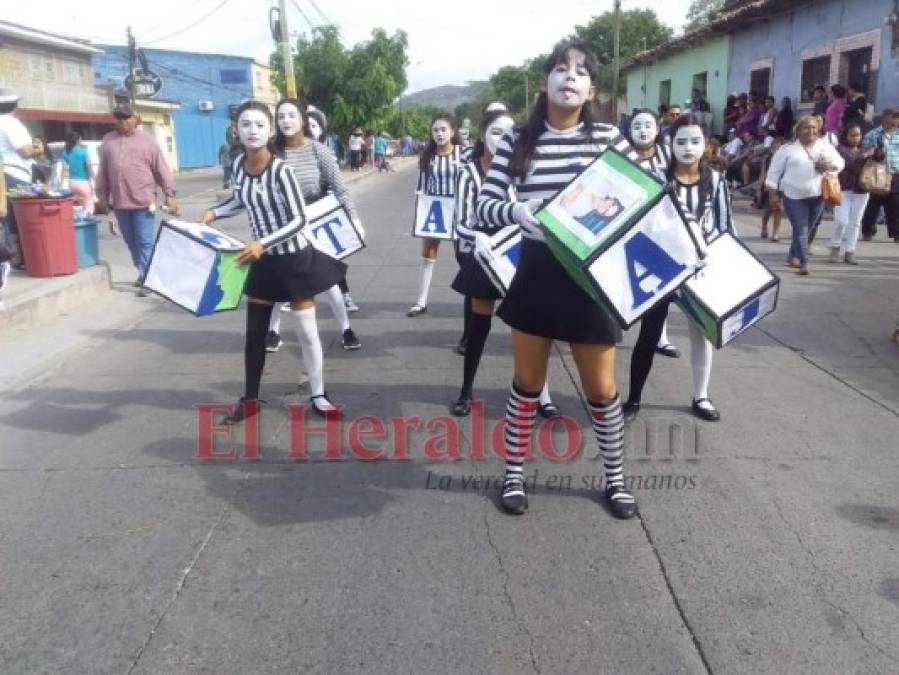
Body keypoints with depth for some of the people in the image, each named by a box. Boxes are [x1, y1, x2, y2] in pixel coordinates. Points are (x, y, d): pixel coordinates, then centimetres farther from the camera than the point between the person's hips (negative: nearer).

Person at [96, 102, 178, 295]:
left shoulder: (147, 140, 3)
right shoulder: (108, 141, 12)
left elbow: (162, 170, 1)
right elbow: (103, 172, 16)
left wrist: (169, 194, -5)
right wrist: (102, 197, 15)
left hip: (143, 201, -4)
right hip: (120, 202, 4)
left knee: (145, 243, -5)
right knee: (131, 243, 13)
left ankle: (146, 280, -3)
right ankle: (142, 273, 28)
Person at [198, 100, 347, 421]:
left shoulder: (280, 170, -21)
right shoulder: (237, 164, -2)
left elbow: (299, 220, -24)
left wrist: (263, 243, -33)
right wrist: (214, 212, 0)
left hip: (293, 258, -6)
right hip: (262, 259, 6)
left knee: (307, 330, 3)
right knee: (254, 333, 11)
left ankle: (318, 396, 19)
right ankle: (249, 400, 24)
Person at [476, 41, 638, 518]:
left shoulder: (608, 138, -3)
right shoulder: (517, 142, -1)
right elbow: (484, 205, -5)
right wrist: (517, 212, -25)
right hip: (536, 276, 1)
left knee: (601, 389, 9)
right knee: (527, 383, 13)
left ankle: (615, 478, 30)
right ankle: (514, 474, 31)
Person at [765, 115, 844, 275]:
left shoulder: (825, 146, 10)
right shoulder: (788, 148, -1)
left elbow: (840, 162, 13)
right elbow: (774, 170, 1)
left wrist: (829, 166, -11)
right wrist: (772, 193, -4)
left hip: (817, 196, 4)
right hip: (794, 196, -4)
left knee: (805, 229, 12)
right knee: (800, 230, -9)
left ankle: (793, 257, 29)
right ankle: (804, 263, -9)